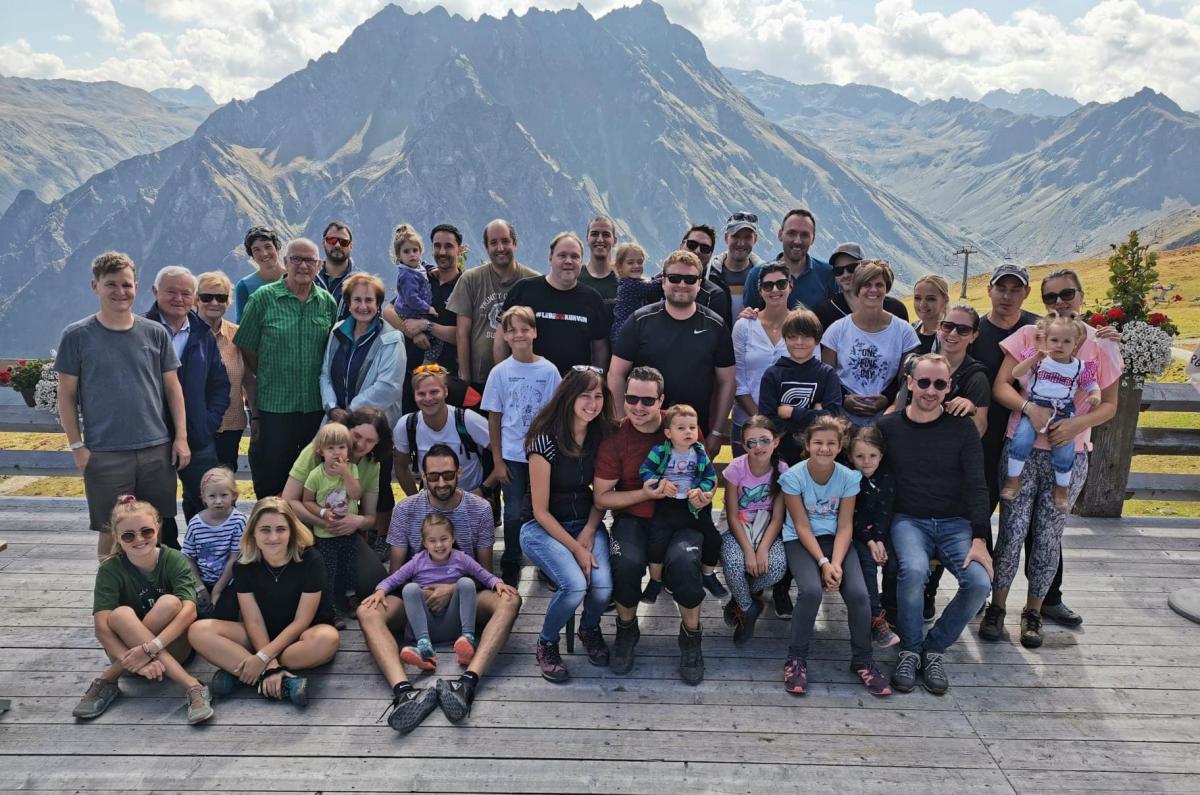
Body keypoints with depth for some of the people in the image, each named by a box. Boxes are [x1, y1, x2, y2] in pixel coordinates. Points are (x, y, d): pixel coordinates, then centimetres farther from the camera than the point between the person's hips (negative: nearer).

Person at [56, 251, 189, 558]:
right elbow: (67, 396, 2)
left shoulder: (155, 333, 5)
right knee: (112, 533, 5)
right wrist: (77, 446, -3)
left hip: (157, 449, 2)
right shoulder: (77, 335, 0)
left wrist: (181, 436, 2)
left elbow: (173, 387, 8)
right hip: (105, 454, -2)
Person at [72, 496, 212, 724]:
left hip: (172, 647, 0)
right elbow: (101, 626, -21)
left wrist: (150, 648, -38)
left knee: (169, 603, -29)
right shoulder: (110, 569, -11)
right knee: (122, 614, -31)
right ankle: (191, 686, -37)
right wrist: (133, 661, -35)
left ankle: (109, 679, -23)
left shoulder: (175, 560, -12)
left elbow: (189, 611, -25)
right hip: (126, 647, 0)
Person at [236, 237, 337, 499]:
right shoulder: (263, 298, -3)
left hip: (316, 408, 3)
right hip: (273, 408, -3)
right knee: (270, 486, 5)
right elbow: (246, 351, -1)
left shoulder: (328, 303, 6)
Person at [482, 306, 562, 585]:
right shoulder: (500, 372, -2)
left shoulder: (549, 370, -4)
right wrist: (497, 461, -2)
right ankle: (510, 569, 17)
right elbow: (494, 419, 1)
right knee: (514, 513, 2)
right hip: (511, 455, 0)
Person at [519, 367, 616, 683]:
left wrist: (589, 532, -7)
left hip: (586, 523, 4)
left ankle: (589, 629, 15)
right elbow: (541, 511, -13)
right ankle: (546, 643, 2)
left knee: (603, 587, -22)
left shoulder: (601, 436, -1)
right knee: (575, 585, -29)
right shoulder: (545, 440, -17)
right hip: (544, 528, -4)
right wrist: (575, 548, -16)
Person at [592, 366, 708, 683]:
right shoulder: (615, 438, -5)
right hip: (633, 517, 0)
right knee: (627, 562, -31)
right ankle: (626, 630, 3)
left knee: (682, 561, -32)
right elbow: (601, 497, -2)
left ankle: (691, 636, -2)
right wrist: (645, 494, -16)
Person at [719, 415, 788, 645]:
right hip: (738, 528, -1)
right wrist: (748, 550, -25)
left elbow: (777, 517, -11)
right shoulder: (736, 468, -15)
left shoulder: (781, 470, -12)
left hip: (766, 527, 2)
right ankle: (748, 608, -2)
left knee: (777, 566, -28)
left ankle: (740, 600, 3)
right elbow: (732, 516, -13)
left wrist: (763, 548, -26)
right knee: (734, 563, -33)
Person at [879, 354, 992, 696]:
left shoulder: (963, 428, 2)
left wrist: (979, 539, -13)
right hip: (908, 520, -1)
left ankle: (934, 648, 0)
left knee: (979, 582, -24)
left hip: (955, 523, 2)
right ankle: (910, 650, -8)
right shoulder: (888, 427, 1)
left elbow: (976, 487, -2)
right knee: (913, 570, -33)